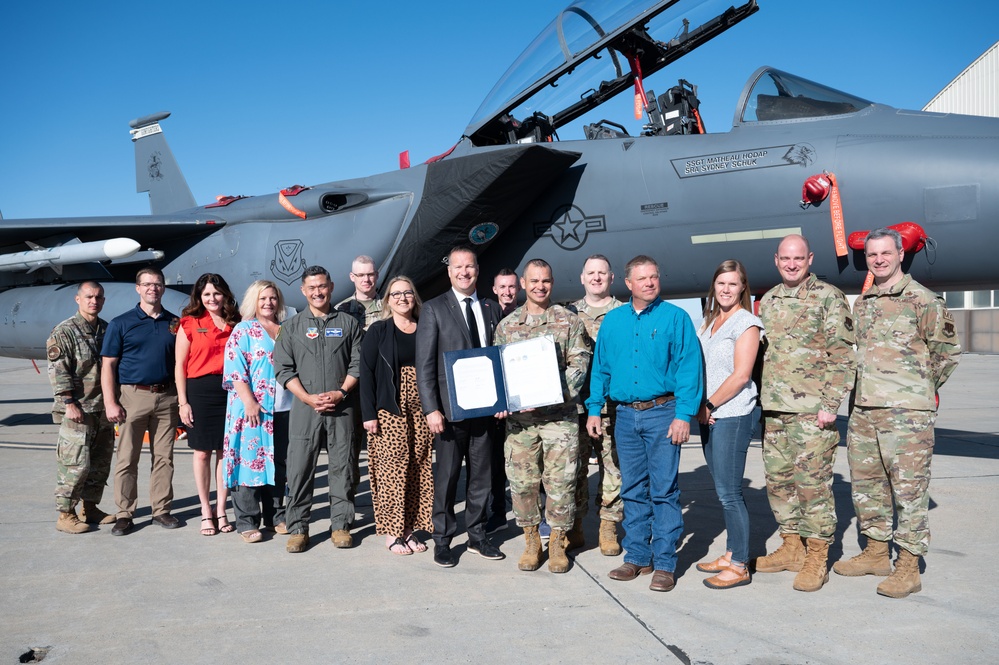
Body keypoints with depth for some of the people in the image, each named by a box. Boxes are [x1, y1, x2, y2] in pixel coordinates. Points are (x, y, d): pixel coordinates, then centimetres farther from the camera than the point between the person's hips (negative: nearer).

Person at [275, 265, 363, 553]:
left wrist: (341, 392, -9)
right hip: (305, 407, 0)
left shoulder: (348, 323, 10)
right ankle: (297, 528, 9)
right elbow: (283, 368, 3)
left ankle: (341, 525, 13)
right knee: (299, 468, -1)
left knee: (342, 468, 3)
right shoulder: (292, 326, 9)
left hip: (341, 408, 0)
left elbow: (357, 363, 6)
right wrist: (308, 398, -8)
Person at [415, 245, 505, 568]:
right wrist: (431, 409, -13)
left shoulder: (492, 309, 11)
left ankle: (477, 535, 26)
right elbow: (425, 363, -6)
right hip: (450, 408, -4)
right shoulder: (434, 309, -2)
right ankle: (443, 541, 18)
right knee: (446, 477, 5)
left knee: (481, 475, 12)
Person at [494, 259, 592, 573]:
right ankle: (531, 541, 21)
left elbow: (580, 363, -1)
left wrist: (554, 393, -15)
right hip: (518, 417, 2)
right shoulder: (507, 325, 10)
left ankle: (557, 543, 17)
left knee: (560, 480, 2)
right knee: (522, 481, 5)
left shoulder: (568, 321, 5)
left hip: (559, 415, -2)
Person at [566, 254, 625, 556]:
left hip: (613, 404, -1)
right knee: (575, 465, 5)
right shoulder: (569, 313, 12)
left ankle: (608, 527, 13)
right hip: (575, 403, 1)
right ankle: (574, 525, 17)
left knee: (612, 466, 2)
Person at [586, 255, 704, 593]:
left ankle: (665, 564, 7)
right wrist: (594, 409, 6)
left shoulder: (675, 317, -3)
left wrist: (684, 415, -15)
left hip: (662, 413, -4)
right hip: (625, 415, 4)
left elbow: (689, 368, -8)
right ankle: (637, 556, 21)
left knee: (664, 490, -2)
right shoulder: (612, 320, 10)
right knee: (633, 490, 11)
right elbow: (600, 368, 13)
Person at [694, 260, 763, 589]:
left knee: (729, 491, -5)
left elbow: (740, 375, -14)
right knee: (723, 490, 13)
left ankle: (739, 566, 3)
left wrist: (709, 405, -9)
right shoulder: (708, 322, 16)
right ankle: (731, 554, 22)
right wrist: (700, 406, 1)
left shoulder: (746, 322, -7)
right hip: (708, 415, 7)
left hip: (733, 415, -7)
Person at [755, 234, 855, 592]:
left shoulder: (828, 297, -4)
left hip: (811, 410, -6)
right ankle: (791, 547, 24)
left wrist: (830, 404, -14)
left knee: (813, 481, -3)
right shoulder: (768, 300, 14)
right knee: (777, 478, 11)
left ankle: (817, 558, 8)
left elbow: (842, 355, -8)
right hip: (773, 408, 7)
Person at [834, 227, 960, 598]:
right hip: (863, 409, 7)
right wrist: (866, 387, 15)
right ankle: (876, 553, 28)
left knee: (909, 485, -3)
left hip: (906, 411, -7)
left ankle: (908, 567, 6)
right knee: (865, 481, 14)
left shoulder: (921, 299, -5)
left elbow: (947, 352, 0)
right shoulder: (862, 303, 15)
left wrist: (922, 387, 6)